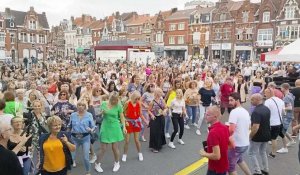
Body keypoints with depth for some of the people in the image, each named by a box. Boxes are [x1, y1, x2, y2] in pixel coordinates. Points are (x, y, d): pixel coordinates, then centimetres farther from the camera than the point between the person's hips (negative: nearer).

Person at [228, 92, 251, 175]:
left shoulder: (234, 112, -20)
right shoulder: (246, 112, 8)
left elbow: (231, 129, -30)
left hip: (236, 144, -9)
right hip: (245, 143, 9)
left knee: (230, 167, 7)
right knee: (239, 159, 34)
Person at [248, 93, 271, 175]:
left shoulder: (256, 111, -27)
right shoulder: (267, 109, 2)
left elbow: (256, 127, -31)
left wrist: (250, 136, -18)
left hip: (258, 136, -9)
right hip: (266, 135, 9)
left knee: (252, 154, 6)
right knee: (263, 152, 24)